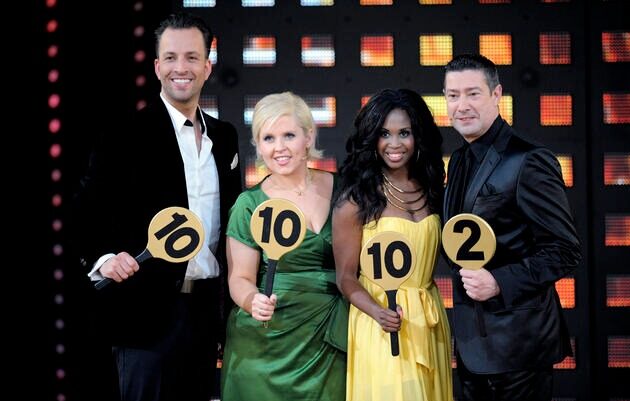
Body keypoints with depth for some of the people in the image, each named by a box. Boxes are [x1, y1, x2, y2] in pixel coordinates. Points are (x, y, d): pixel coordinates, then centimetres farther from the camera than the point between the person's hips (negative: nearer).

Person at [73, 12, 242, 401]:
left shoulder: (224, 136, 11)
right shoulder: (126, 136, -7)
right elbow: (90, 213, -10)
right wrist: (104, 259, -28)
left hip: (207, 306, 6)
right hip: (149, 309, -6)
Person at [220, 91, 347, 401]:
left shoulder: (339, 189, 3)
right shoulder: (250, 204, -5)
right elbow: (240, 277, -3)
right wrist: (252, 301, -24)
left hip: (329, 339, 2)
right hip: (269, 341, -2)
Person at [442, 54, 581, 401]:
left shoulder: (529, 162, -15)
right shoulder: (459, 161, 11)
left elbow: (565, 251, -16)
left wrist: (499, 283, -24)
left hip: (516, 340, -8)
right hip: (471, 339, 8)